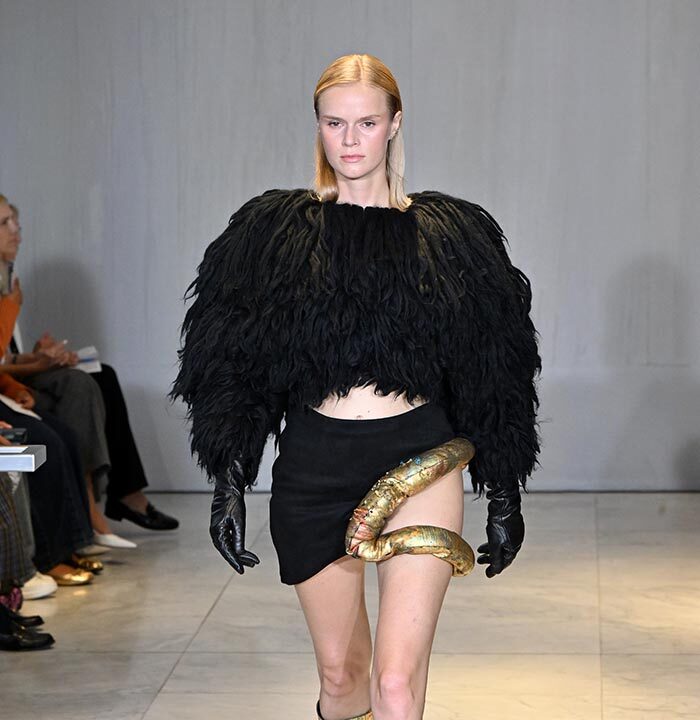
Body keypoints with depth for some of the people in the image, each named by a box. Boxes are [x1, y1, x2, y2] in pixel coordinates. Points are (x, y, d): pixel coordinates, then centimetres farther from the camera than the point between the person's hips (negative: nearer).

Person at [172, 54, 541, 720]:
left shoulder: (450, 233, 4)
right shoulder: (273, 231, 4)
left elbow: (491, 378, 7)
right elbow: (234, 369, 4)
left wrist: (504, 495, 7)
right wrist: (228, 484, -2)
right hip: (312, 466, 2)